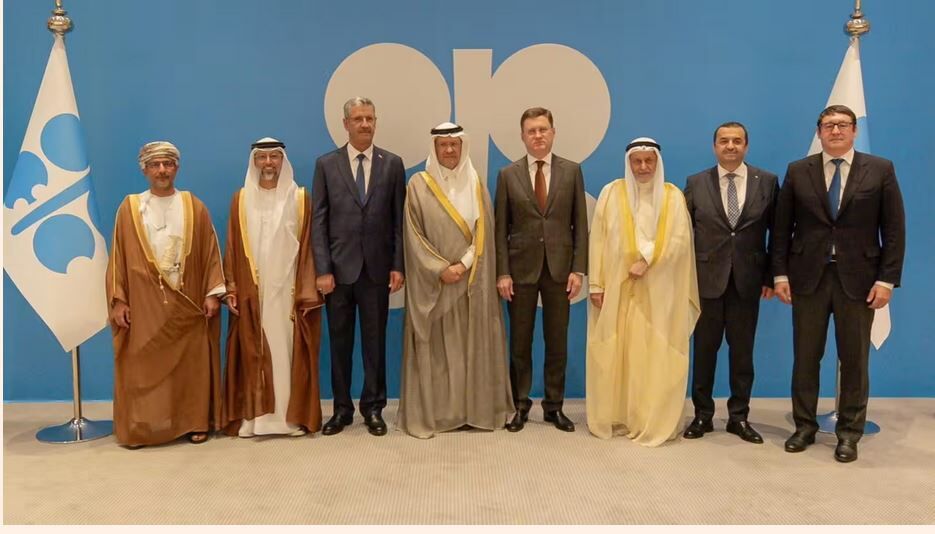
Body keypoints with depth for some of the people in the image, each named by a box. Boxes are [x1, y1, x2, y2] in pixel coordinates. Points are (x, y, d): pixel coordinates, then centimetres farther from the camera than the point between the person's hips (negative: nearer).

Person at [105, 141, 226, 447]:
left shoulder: (194, 207, 5)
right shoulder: (130, 208, 5)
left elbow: (210, 252, 4)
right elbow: (118, 257, 4)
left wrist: (212, 293, -4)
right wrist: (118, 300, -2)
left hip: (188, 301, 0)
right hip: (144, 302, 0)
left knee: (192, 362, 4)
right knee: (143, 365, 1)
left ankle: (195, 422, 15)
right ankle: (140, 427, 10)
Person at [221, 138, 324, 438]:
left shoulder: (299, 199, 4)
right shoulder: (241, 200, 8)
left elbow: (307, 248, 0)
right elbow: (232, 249, 6)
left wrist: (307, 293, -7)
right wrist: (231, 288, -2)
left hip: (288, 290, -1)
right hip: (252, 292, 1)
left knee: (288, 351, 1)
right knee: (252, 354, 3)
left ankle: (293, 415, 10)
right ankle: (252, 416, 11)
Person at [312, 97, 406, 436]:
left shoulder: (392, 164, 5)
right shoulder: (326, 164, 3)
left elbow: (399, 219, 4)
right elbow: (318, 221, 0)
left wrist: (398, 265, -3)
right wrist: (322, 269, -7)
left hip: (376, 267, 0)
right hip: (339, 267, 0)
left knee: (375, 340, 7)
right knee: (339, 341, 8)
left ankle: (373, 408, 20)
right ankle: (342, 408, 20)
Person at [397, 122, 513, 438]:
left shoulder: (476, 185, 8)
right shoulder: (418, 185, 0)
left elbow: (483, 231, 2)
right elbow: (414, 235, -4)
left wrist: (463, 264, -12)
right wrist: (440, 269, -13)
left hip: (471, 280, 2)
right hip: (433, 280, -2)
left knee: (473, 345, 6)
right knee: (434, 348, 1)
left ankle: (476, 409, 16)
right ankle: (431, 413, 8)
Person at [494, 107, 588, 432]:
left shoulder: (572, 171, 4)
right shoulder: (508, 175, 3)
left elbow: (580, 224, 2)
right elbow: (501, 228, 1)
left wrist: (578, 269, -5)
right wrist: (502, 272, -5)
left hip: (559, 268, 1)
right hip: (521, 268, 0)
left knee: (557, 341, 8)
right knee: (520, 341, 7)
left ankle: (554, 406, 19)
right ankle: (520, 405, 19)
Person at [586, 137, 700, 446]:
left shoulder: (673, 196, 6)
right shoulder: (611, 193, 5)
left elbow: (679, 240, -3)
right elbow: (598, 240, 1)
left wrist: (647, 261, -16)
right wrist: (596, 284, -5)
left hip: (658, 289, 0)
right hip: (616, 286, 0)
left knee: (655, 356, 0)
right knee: (613, 353, 2)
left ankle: (652, 422, 9)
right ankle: (613, 418, 13)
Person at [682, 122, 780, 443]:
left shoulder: (767, 182, 2)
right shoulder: (696, 183, 2)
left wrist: (771, 276, 0)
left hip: (747, 281, 0)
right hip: (706, 280, 0)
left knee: (742, 351, 8)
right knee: (704, 350, 8)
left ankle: (739, 417, 21)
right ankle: (702, 415, 20)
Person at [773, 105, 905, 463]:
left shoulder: (880, 170, 2)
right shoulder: (798, 171, 5)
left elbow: (894, 229, 0)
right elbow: (782, 228, 5)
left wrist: (887, 279, -7)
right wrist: (780, 273, -1)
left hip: (858, 279, -1)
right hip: (808, 277, 1)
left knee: (854, 360, 6)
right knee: (805, 357, 7)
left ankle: (849, 433, 19)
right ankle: (804, 426, 21)